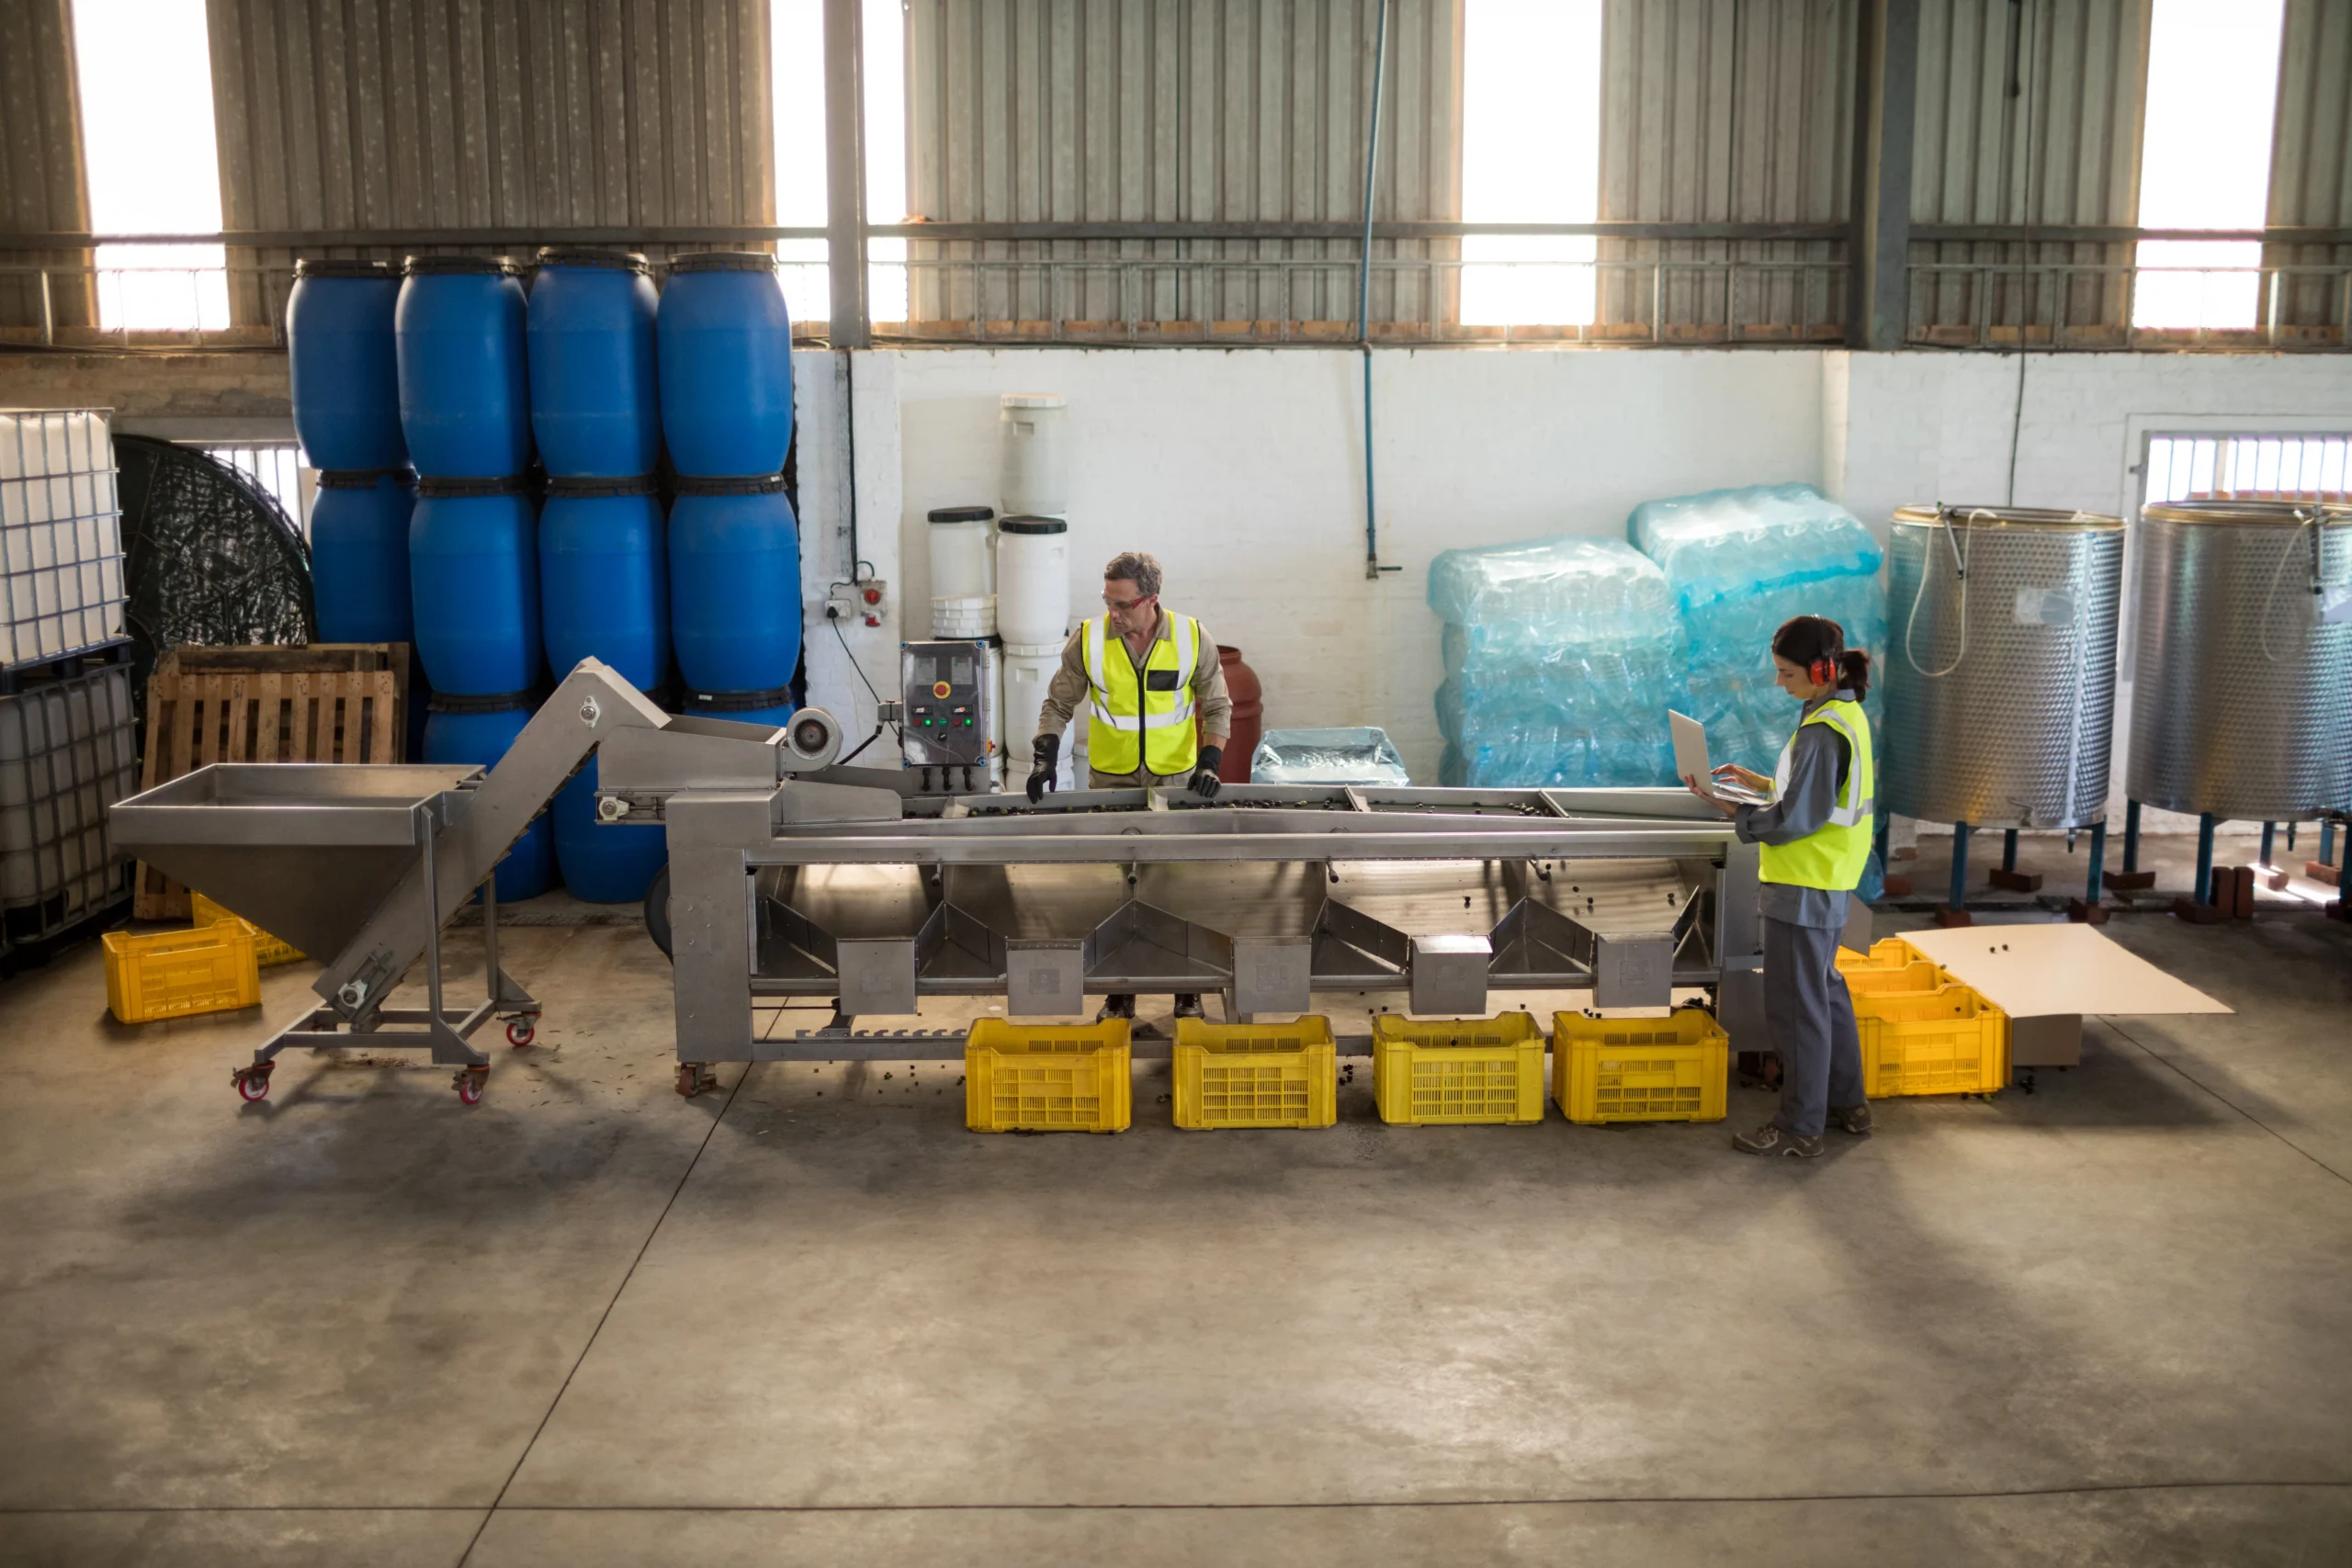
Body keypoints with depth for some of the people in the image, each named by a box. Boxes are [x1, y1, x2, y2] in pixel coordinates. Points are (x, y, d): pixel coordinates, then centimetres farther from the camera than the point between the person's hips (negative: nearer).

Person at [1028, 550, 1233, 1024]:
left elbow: (1217, 707, 1)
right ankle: (1119, 993, 17)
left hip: (1176, 780, 0)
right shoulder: (1088, 639, -9)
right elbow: (1058, 704, 1)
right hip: (1110, 781, 0)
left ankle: (1187, 990, 19)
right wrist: (1044, 758, -12)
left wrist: (1209, 762, -12)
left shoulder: (1193, 639, -10)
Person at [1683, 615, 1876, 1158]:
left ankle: (1801, 1127, 8)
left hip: (1803, 887, -10)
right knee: (1825, 989, 22)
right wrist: (1763, 783, 12)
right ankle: (1846, 1103, 33)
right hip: (1829, 882, 10)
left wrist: (1732, 811, -14)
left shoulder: (1821, 731, -22)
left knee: (1797, 1004, -1)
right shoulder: (1847, 714, 9)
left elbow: (1794, 820, -22)